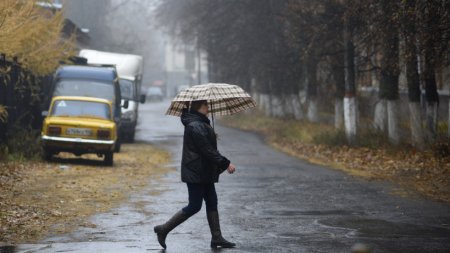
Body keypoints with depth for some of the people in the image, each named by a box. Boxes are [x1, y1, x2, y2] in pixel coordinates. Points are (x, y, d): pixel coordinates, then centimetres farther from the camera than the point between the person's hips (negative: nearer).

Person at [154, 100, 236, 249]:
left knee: (212, 203, 10)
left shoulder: (201, 124, 13)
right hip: (196, 174, -11)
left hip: (204, 173, 11)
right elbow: (208, 150, -23)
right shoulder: (196, 126, -20)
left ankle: (216, 238, 14)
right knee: (194, 206, -5)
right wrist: (225, 164, -20)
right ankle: (164, 229, 3)